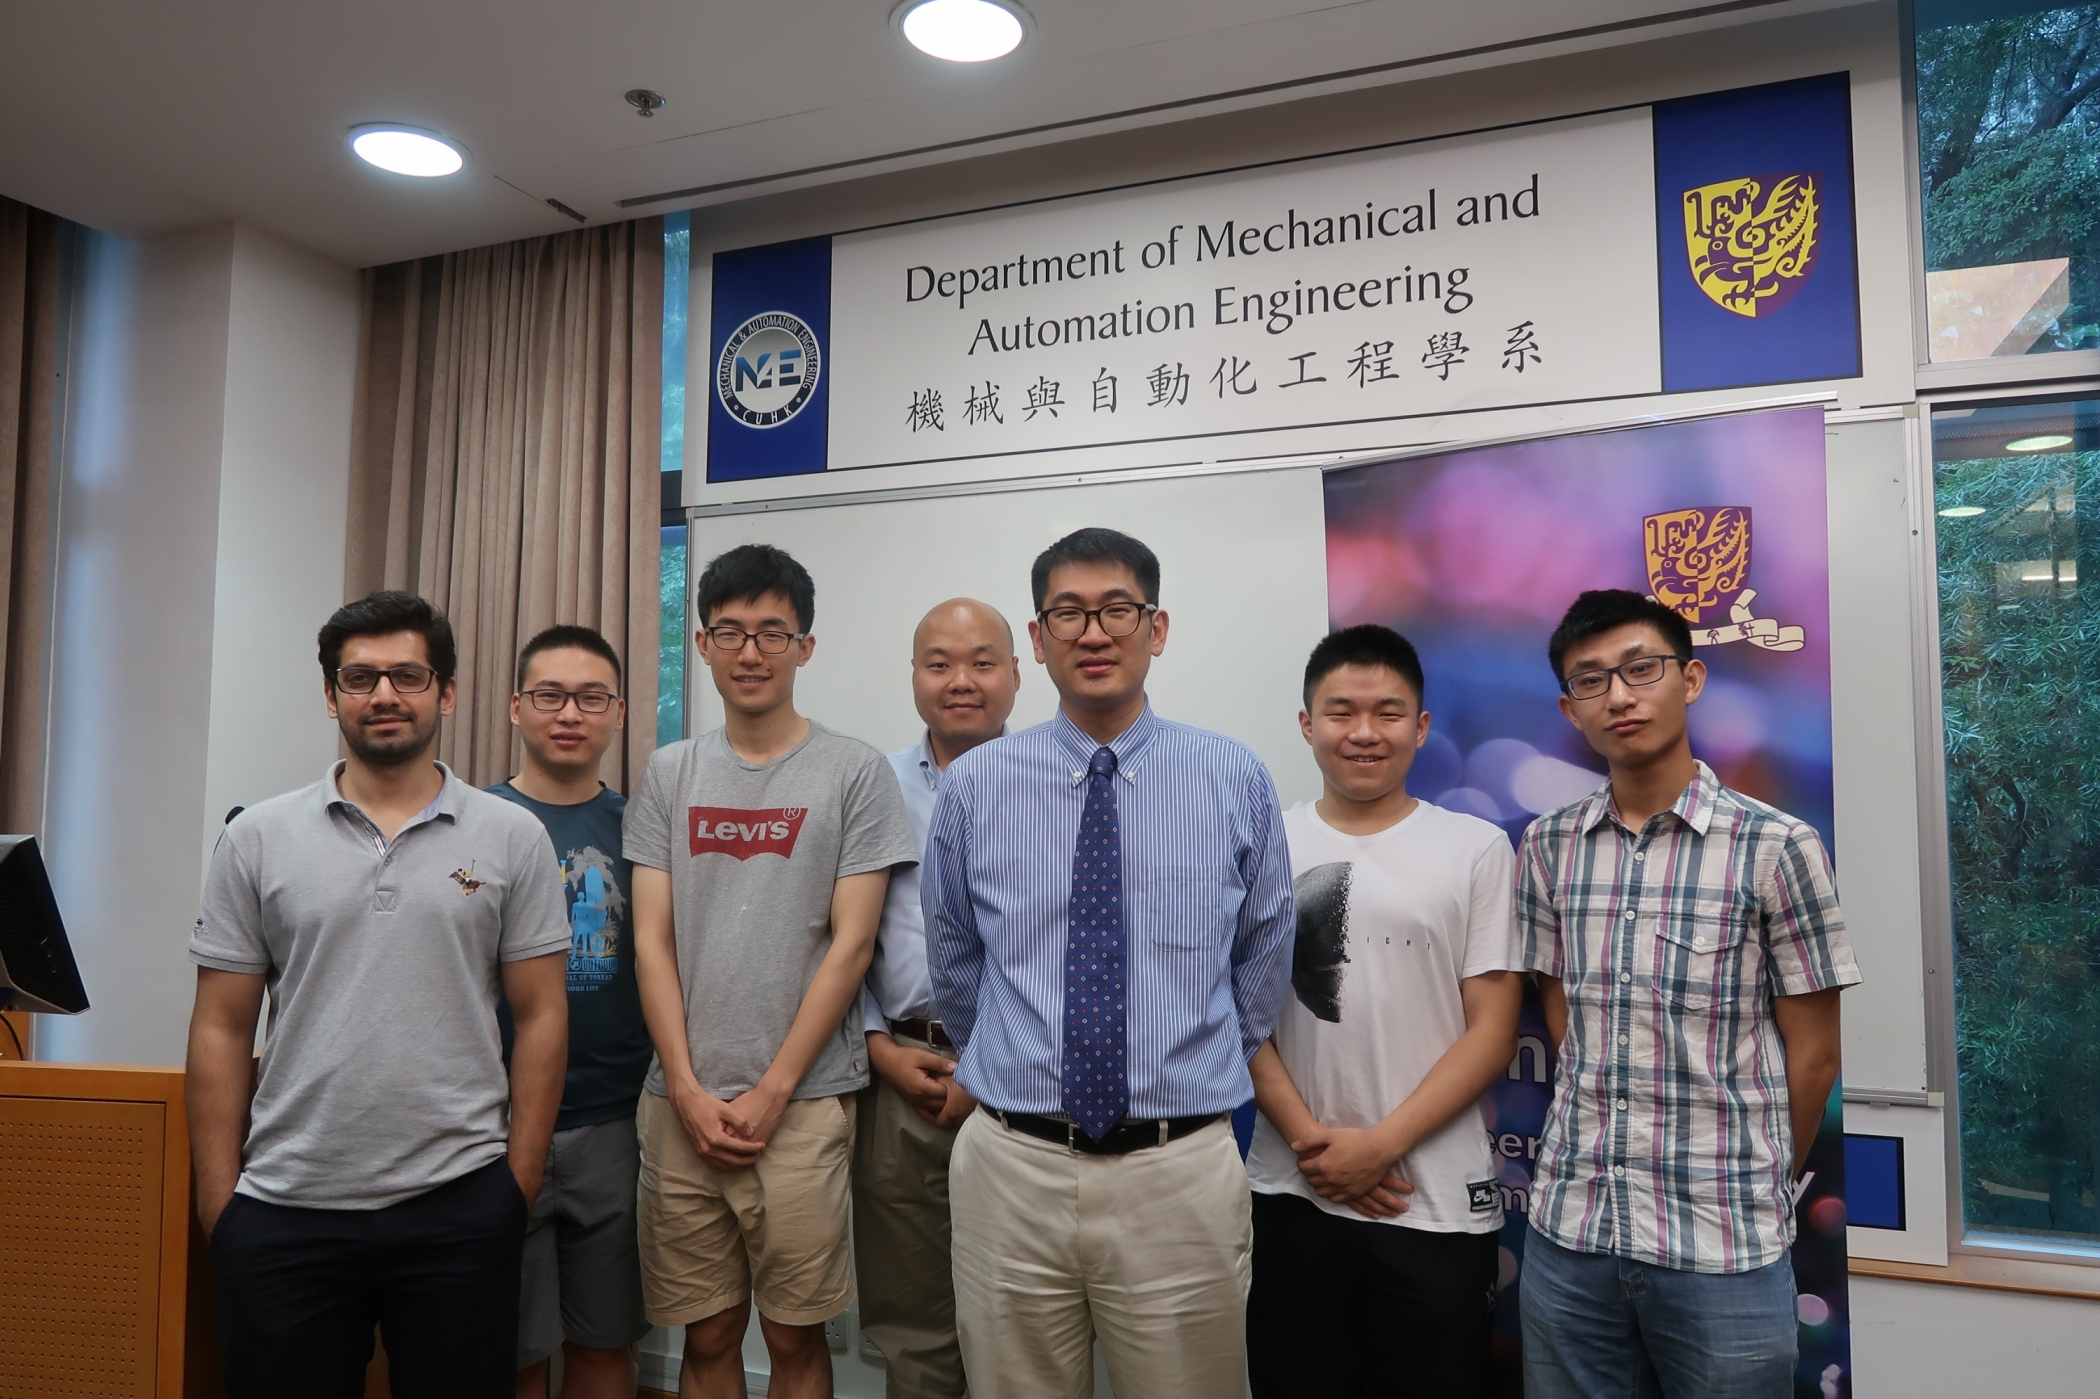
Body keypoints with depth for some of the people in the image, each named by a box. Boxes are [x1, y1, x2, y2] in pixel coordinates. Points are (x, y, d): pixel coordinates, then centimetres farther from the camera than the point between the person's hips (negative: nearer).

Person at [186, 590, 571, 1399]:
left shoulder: (511, 838, 1)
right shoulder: (258, 839, 4)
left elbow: (540, 1017, 1)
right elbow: (222, 1030, 5)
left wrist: (519, 1183, -2)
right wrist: (217, 1201, 1)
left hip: (459, 1205, -1)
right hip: (284, 1211, 1)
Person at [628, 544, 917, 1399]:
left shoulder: (855, 773, -2)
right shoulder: (669, 776, 7)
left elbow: (850, 944, -6)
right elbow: (652, 942, 5)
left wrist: (773, 1090, -9)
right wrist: (686, 1088, -4)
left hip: (802, 1100, -3)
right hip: (682, 1102, 3)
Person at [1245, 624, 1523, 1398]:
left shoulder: (1477, 848, -1)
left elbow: (1492, 1031, -4)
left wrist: (1381, 1145, -12)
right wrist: (1307, 1139, -8)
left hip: (1438, 1207, -1)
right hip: (1292, 1196, 2)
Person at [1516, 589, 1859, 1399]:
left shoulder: (1774, 847, -8)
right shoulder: (1549, 848, 3)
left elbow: (1812, 1055, -2)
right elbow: (1563, 1022, 9)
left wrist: (1755, 1189, 7)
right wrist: (1610, 1158, 3)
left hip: (1723, 1244, -3)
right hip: (1569, 1226, 3)